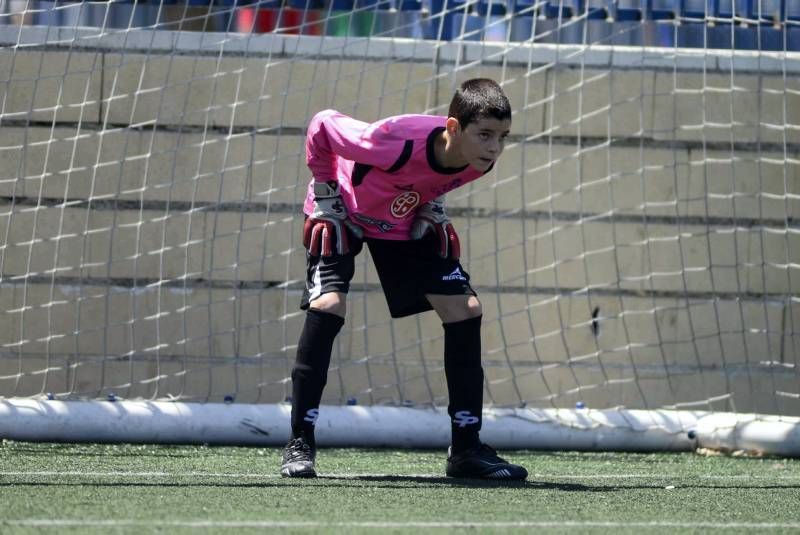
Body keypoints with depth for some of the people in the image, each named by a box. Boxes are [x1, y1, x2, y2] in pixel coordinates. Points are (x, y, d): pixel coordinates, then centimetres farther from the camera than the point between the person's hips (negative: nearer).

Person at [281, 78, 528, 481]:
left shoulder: (480, 161, -23)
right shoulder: (396, 142, -42)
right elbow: (321, 126, -25)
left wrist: (432, 200, -5)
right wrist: (326, 192, -18)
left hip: (409, 223, 5)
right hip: (344, 213, -5)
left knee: (465, 308, -5)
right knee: (328, 304, -26)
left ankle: (466, 449, 3)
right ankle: (299, 445, -17)